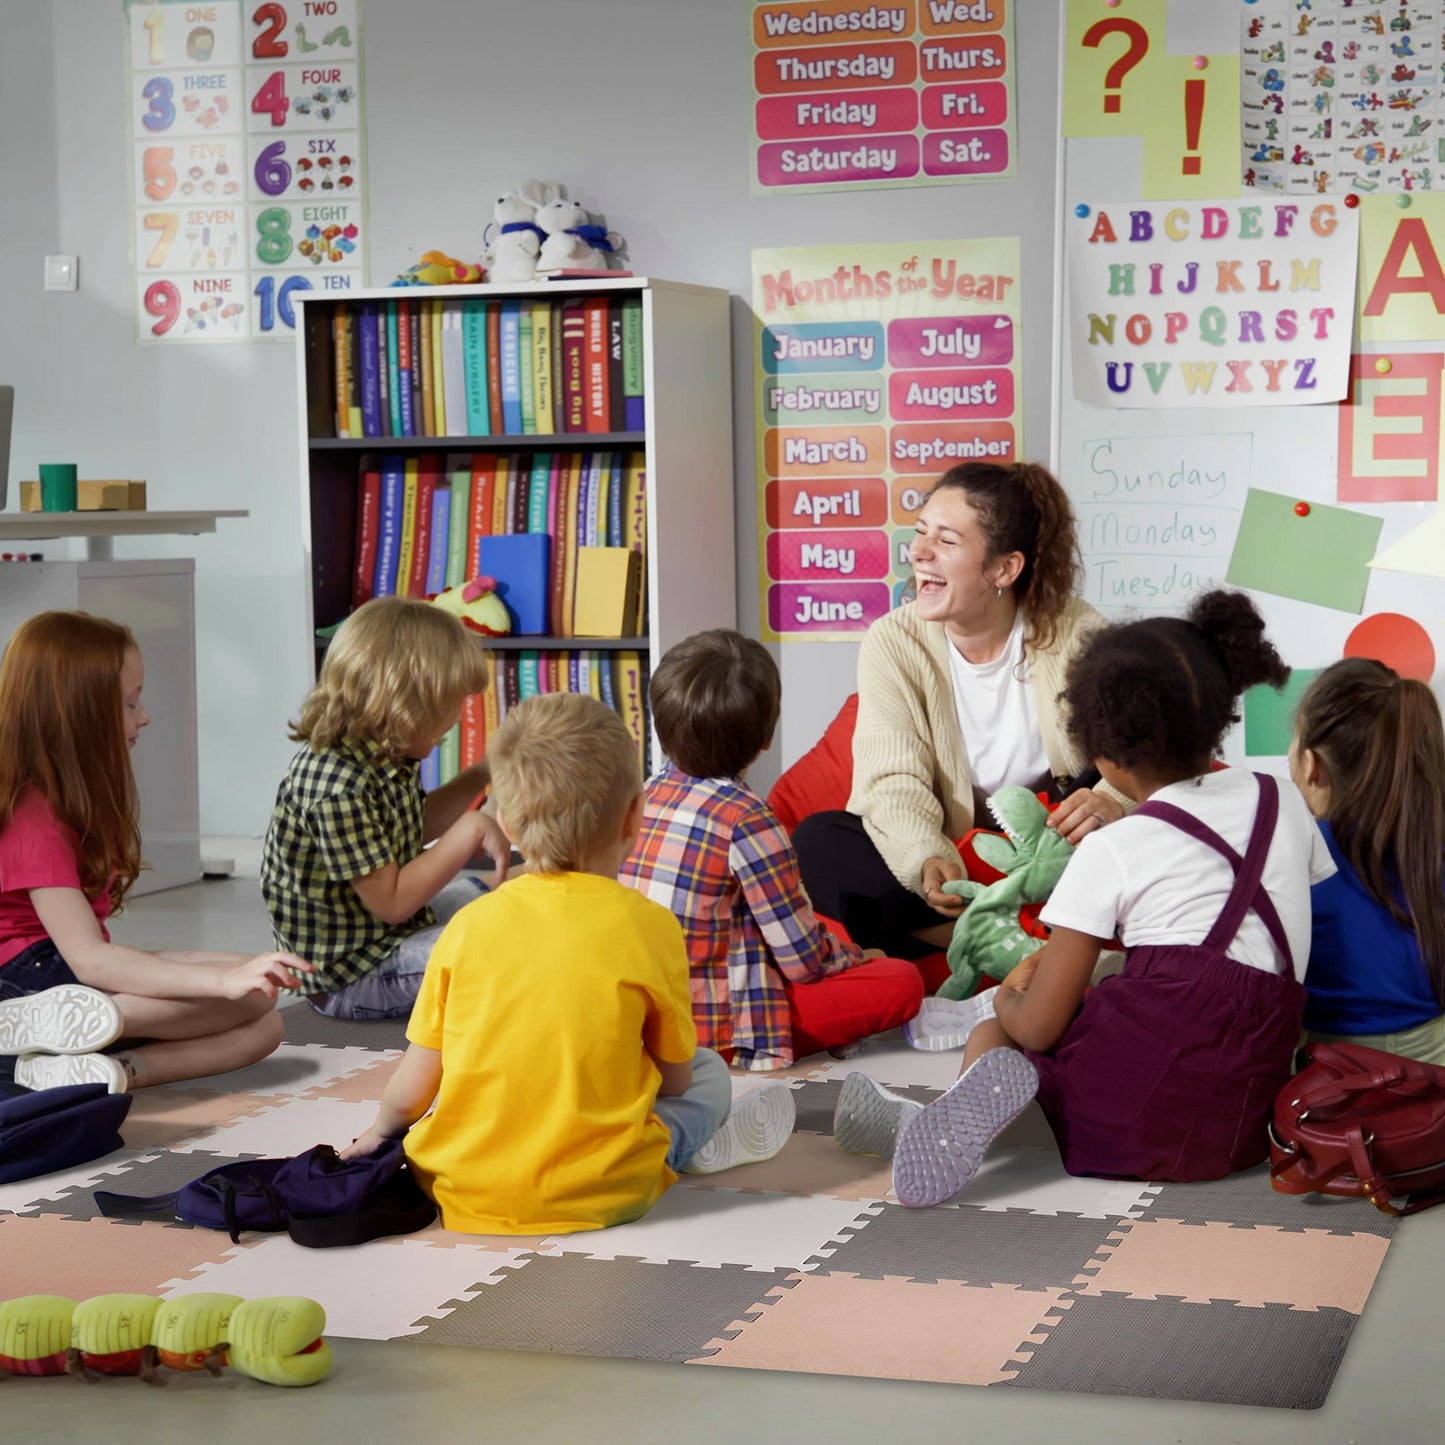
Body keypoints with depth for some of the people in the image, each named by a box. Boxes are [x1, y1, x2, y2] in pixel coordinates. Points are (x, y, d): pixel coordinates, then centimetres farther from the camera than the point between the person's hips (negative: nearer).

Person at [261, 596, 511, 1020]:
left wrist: (480, 775, 10)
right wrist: (471, 831, -26)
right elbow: (391, 901, -28)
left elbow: (416, 828, 20)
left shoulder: (387, 757, -1)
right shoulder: (338, 788, -32)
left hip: (390, 933, 11)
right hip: (347, 978, -11)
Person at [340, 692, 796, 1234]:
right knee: (710, 1074, 18)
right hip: (598, 1195, -1)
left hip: (460, 1192, 1)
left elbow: (413, 1087, 3)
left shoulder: (470, 925, -1)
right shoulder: (650, 926, -6)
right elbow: (675, 1077, 5)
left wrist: (381, 1130, 24)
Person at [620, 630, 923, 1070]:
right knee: (903, 982, -8)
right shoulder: (746, 819, -17)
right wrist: (856, 957, 11)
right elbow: (804, 960, -11)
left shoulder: (648, 792, 5)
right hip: (712, 1028, -8)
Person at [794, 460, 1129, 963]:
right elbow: (895, 782, -17)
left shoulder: (1076, 635, -8)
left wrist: (1110, 801, -37)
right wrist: (927, 861, -38)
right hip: (945, 858, 1)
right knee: (817, 842, -25)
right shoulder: (893, 642, -8)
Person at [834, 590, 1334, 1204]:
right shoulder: (1284, 803, 12)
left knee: (1001, 1010, 22)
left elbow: (1039, 1026, -5)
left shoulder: (1112, 851, -2)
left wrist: (1005, 998, 23)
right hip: (1244, 1129, 4)